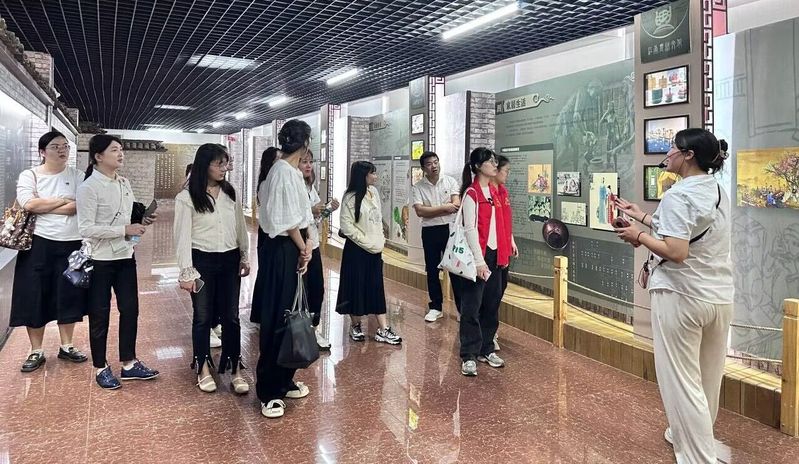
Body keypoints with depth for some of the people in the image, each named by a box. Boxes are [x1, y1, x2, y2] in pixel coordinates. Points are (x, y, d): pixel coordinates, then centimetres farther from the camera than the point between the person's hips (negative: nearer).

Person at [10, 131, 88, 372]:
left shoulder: (78, 176, 4)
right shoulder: (29, 175, 1)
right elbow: (29, 204, -15)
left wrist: (44, 207, -13)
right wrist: (65, 201, -11)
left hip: (72, 245, 1)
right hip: (39, 244, -1)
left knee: (69, 296, 8)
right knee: (35, 297, 5)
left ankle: (66, 346, 24)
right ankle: (36, 351, 19)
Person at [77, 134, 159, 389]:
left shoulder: (124, 183, 7)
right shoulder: (89, 187, -14)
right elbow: (86, 228, -20)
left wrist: (138, 226, -1)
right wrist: (124, 230, -22)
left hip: (125, 256, 6)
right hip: (100, 260, -6)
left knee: (130, 309, 10)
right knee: (100, 314, 7)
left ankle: (129, 363, 25)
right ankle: (101, 368, 23)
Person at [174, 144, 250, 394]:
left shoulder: (230, 193, 5)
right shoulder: (187, 197, -8)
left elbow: (240, 227, 12)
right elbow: (182, 236, -9)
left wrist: (245, 257, 13)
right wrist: (186, 271, -11)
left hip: (229, 261, 3)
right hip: (202, 261, -3)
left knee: (231, 317, 6)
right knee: (203, 317, 9)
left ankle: (235, 370, 16)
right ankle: (203, 369, 25)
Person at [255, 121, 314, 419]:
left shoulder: (287, 170, 14)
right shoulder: (286, 172, -16)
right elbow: (287, 220, -18)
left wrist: (303, 244, 5)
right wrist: (304, 248, -7)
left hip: (288, 248, 10)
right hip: (282, 250, -10)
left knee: (286, 315, 15)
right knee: (276, 318, -3)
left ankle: (283, 381, 27)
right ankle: (269, 391, 8)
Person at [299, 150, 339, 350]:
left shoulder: (311, 186, 13)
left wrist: (329, 210, 2)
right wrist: (310, 211, -24)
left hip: (313, 244, 8)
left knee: (317, 288, 12)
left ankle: (314, 329, 26)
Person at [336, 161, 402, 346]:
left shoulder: (374, 192, 6)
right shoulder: (351, 197, -12)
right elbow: (346, 226, -15)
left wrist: (380, 240, 6)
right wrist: (366, 242, -14)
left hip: (375, 249, 6)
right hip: (357, 249, -6)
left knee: (377, 288, 6)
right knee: (357, 287, 5)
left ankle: (383, 330, 8)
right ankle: (355, 326, 23)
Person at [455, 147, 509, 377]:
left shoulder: (494, 191, 14)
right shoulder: (471, 193, -10)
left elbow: (499, 225, 16)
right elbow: (470, 228, -15)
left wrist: (503, 252, 11)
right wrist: (479, 261, -18)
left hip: (495, 255, 8)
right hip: (478, 256, -8)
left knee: (492, 305, 13)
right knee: (472, 307, -2)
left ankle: (486, 350, 25)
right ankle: (468, 356, 6)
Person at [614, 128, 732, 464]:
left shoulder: (678, 195, -16)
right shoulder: (718, 192, 10)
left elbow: (676, 251, -25)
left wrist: (639, 236, -10)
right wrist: (642, 217, 21)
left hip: (682, 297, -9)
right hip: (720, 297, 9)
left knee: (682, 380, 3)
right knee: (707, 378, 21)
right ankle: (689, 435, 41)